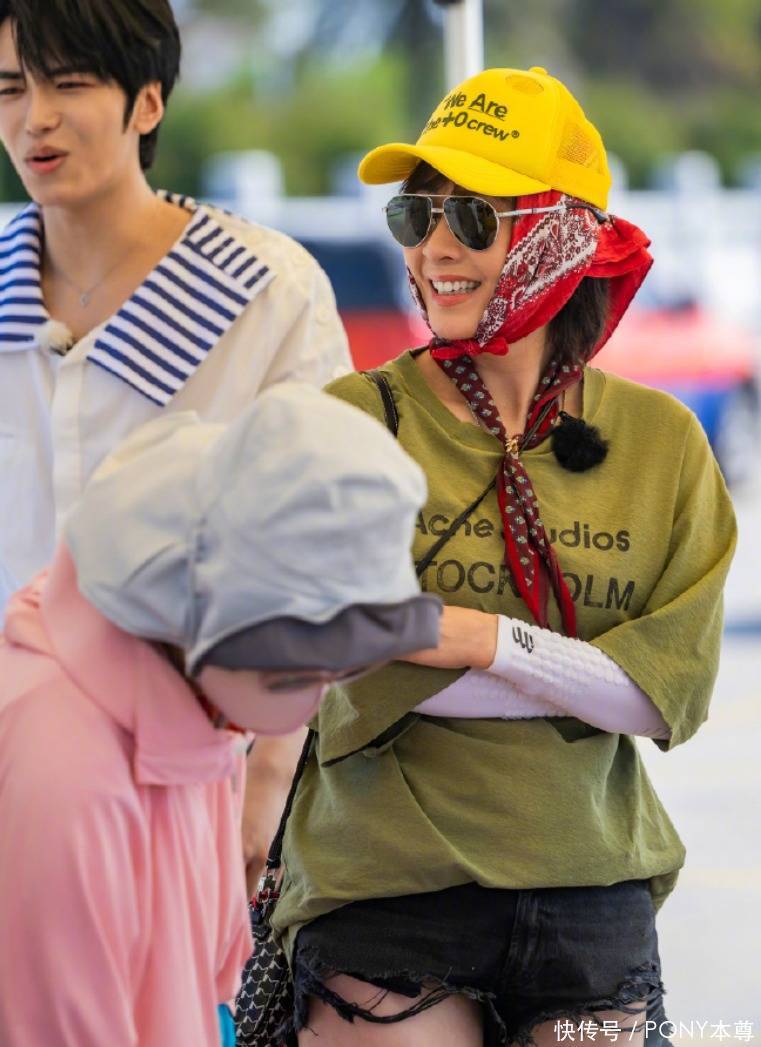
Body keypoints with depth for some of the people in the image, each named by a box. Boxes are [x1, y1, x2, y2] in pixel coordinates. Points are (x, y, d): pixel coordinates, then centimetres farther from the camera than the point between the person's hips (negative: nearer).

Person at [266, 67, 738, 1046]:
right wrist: (605, 678, -16)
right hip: (387, 887, -2)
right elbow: (366, 678, -12)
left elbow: (680, 689, -4)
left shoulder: (658, 441, 4)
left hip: (591, 901, 2)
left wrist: (486, 640, -16)